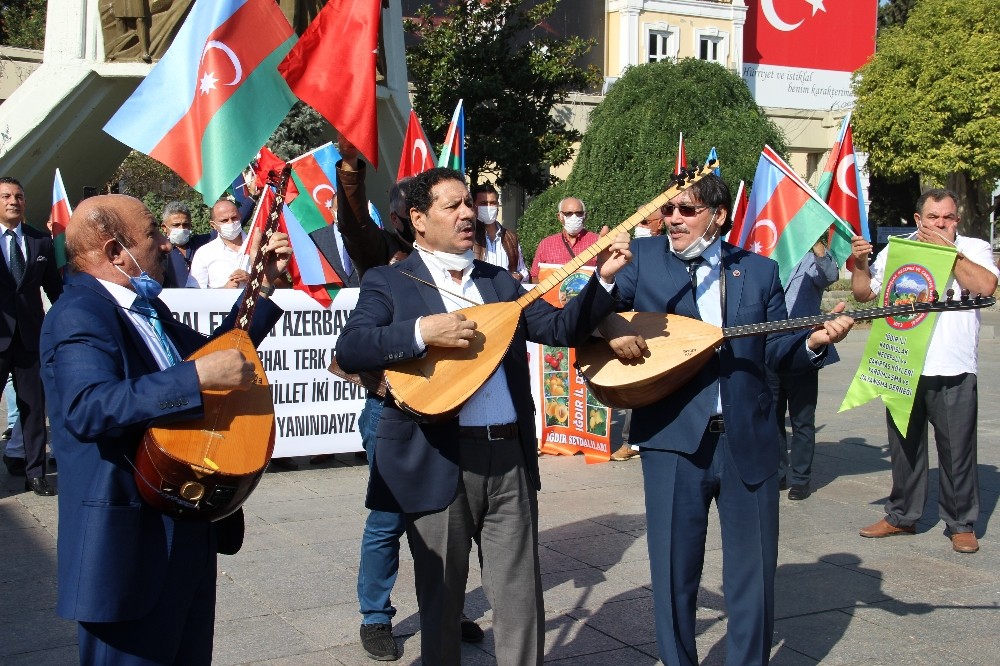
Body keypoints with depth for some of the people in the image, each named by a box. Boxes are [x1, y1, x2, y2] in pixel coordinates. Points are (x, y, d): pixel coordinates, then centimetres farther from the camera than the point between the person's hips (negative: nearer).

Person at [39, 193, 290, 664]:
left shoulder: (147, 308, 13)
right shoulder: (80, 315, -18)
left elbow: (214, 354, 25)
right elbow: (88, 408, -34)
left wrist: (264, 286, 18)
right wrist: (197, 377, -36)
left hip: (186, 530, 10)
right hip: (129, 541, -10)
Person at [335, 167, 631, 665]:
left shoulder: (499, 281, 15)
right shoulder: (388, 282, 1)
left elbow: (561, 328, 9)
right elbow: (349, 349, -13)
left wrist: (603, 278, -2)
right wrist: (422, 331, -23)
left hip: (511, 457, 4)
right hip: (437, 462, -4)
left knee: (521, 600, 9)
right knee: (440, 601, 10)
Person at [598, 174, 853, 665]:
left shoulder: (759, 271, 9)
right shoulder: (642, 257, 5)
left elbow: (777, 352, 8)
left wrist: (813, 341, -11)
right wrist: (610, 325, -21)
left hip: (749, 440, 2)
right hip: (673, 438, -1)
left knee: (754, 570, 11)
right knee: (673, 571, 7)